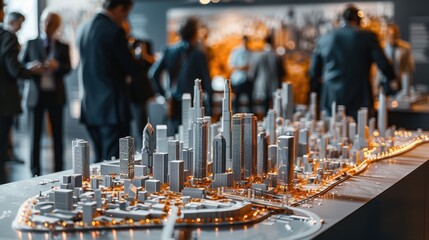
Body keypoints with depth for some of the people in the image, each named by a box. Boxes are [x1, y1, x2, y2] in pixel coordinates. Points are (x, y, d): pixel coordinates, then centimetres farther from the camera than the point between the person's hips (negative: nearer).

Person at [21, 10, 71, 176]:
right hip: (36, 93, 0)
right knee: (36, 133, 2)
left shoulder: (63, 46, 10)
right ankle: (35, 170, 9)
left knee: (57, 134, 5)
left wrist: (57, 66, -20)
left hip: (56, 94, 1)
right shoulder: (31, 43, 9)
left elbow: (68, 68, 0)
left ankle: (58, 170, 13)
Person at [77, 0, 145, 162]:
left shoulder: (84, 30, 11)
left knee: (100, 161, 17)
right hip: (112, 108, -8)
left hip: (90, 108, 8)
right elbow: (133, 70, -10)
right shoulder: (114, 31, -13)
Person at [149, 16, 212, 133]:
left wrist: (164, 94, 4)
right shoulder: (198, 54, -10)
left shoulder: (170, 51, 1)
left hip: (175, 104, 4)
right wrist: (209, 109, -2)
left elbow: (153, 74, -2)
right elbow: (207, 84, -9)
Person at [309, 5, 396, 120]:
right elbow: (384, 64, -3)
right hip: (360, 102, -2)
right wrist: (393, 81, 16)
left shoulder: (324, 39, 9)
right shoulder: (368, 37, 0)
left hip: (330, 103, 3)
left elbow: (313, 73, 13)